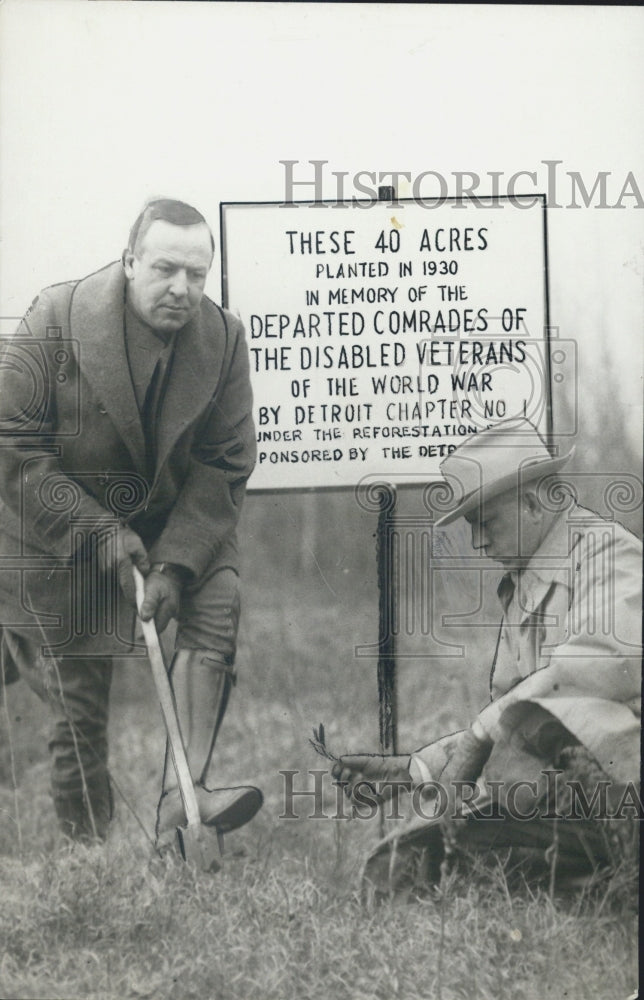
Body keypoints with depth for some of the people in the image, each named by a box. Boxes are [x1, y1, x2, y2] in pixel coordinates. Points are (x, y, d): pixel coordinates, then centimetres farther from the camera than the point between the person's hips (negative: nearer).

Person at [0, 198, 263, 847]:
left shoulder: (222, 339, -9)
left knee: (218, 599, -24)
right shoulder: (56, 323, -18)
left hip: (169, 520, 3)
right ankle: (86, 847, 23)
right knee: (78, 702, 2)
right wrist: (98, 532, -23)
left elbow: (226, 465, -7)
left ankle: (182, 794, -27)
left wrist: (176, 562, -19)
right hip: (56, 536, -2)